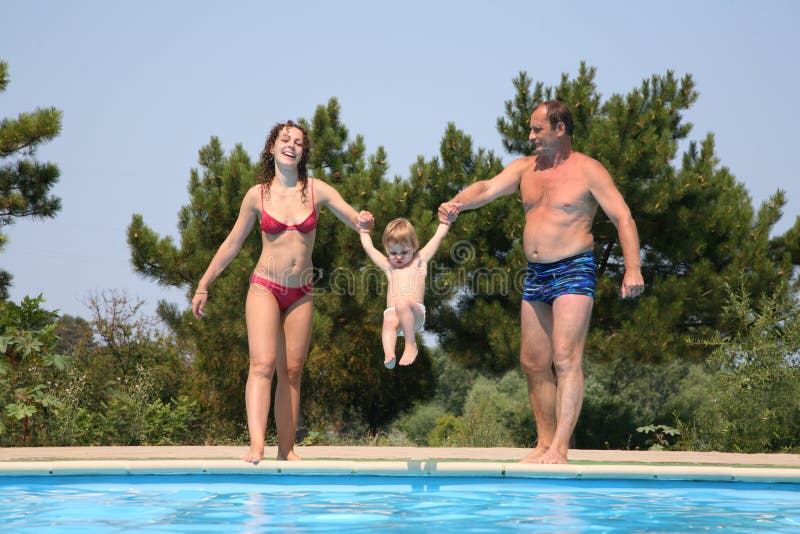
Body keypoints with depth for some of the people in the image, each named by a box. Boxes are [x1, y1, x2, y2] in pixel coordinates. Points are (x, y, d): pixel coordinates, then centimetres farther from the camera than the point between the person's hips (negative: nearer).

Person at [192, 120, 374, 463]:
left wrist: (365, 222, -26)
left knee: (292, 371, 4)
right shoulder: (258, 195, 0)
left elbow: (359, 222, -1)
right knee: (263, 364, -16)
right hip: (265, 288, -2)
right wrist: (203, 285, 10)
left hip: (300, 293, 2)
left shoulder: (317, 190, 1)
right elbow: (232, 244, 9)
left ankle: (287, 450, 6)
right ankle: (256, 445, -26)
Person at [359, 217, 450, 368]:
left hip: (415, 314, -2)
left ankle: (411, 345, -32)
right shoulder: (387, 266, 28)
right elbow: (368, 247, 33)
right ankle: (389, 354, -61)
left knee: (402, 304, -38)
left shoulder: (420, 260, 21)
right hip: (393, 312, 2)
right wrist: (364, 229, 40)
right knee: (389, 320, -37)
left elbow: (438, 236, 21)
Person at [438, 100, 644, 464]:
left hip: (573, 271, -7)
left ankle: (560, 447, -17)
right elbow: (488, 188, -2)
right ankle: (544, 443, 15)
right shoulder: (525, 168, 13)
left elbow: (623, 219, -7)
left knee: (566, 358, -15)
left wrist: (633, 269, -19)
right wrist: (457, 203, -24)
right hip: (535, 274, 7)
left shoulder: (587, 171, -3)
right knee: (533, 362, 7)